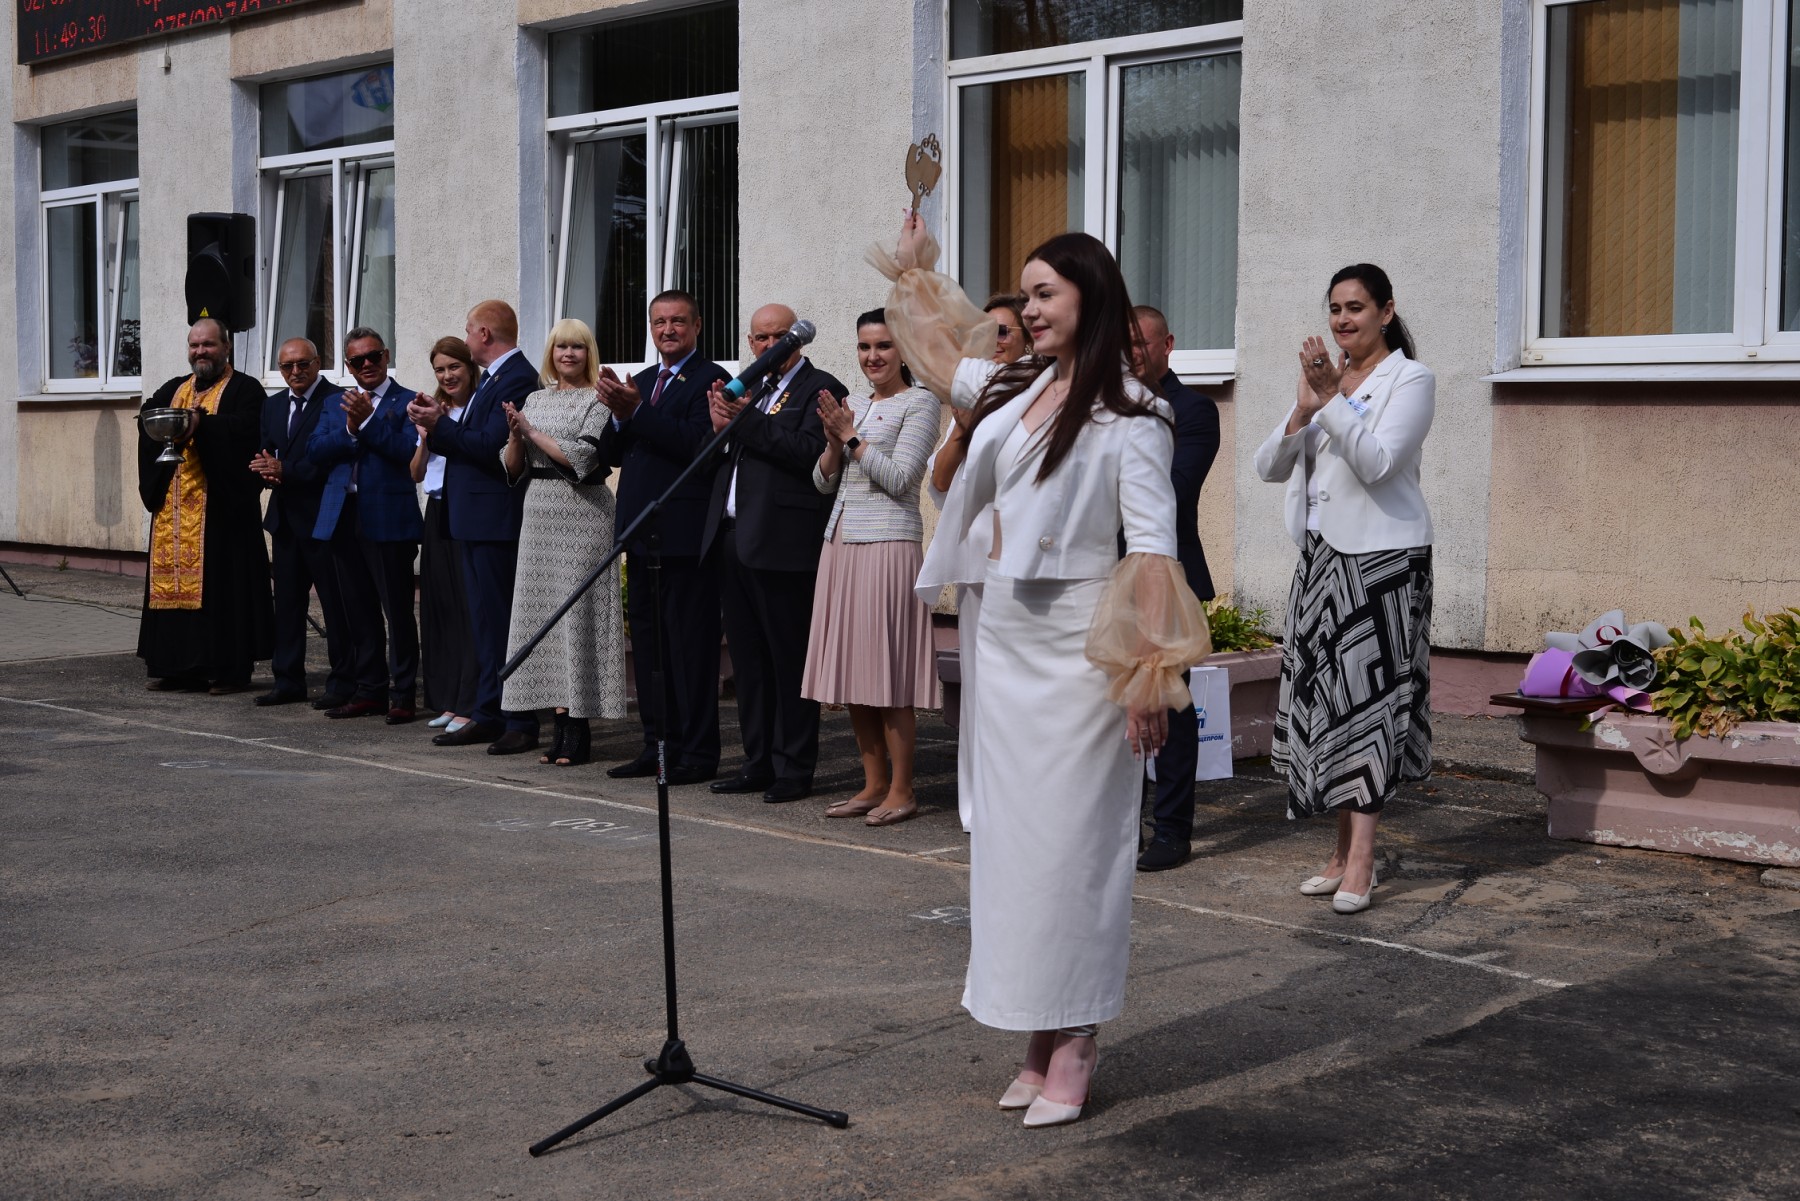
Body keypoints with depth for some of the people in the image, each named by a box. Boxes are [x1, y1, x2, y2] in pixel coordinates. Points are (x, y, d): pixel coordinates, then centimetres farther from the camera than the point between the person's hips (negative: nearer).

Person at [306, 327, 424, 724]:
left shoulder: (406, 401, -2)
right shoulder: (337, 403, 16)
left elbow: (408, 450, -16)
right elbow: (315, 450, 3)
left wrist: (368, 421, -19)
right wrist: (350, 430, -11)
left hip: (388, 519, -6)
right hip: (344, 518, 6)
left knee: (397, 611, -3)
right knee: (360, 612, 11)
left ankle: (402, 695, 3)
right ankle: (370, 690, 19)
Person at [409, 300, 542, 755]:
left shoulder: (516, 378, -15)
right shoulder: (494, 377, 17)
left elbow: (491, 445, -23)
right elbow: (474, 441, 14)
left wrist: (439, 425, -16)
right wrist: (438, 429, 1)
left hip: (496, 520, -10)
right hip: (475, 518, 10)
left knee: (502, 621, -7)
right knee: (484, 621, 13)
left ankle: (521, 723, -2)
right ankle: (488, 715, 18)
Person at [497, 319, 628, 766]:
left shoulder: (598, 400, -2)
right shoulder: (535, 399, 15)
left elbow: (582, 458, -15)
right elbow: (512, 468, 13)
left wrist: (532, 431, -10)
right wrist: (515, 435, -6)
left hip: (582, 514, -6)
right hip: (540, 512, 6)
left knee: (577, 612, -6)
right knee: (545, 612, 4)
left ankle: (578, 730, -1)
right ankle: (561, 724, 8)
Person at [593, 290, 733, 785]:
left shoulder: (710, 379, -6)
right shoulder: (641, 381, 17)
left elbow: (697, 443, -21)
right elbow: (612, 454, 12)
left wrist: (637, 410, -23)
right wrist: (619, 415, -7)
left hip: (685, 535, -8)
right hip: (642, 535, 8)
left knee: (691, 646, -3)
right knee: (648, 644, 12)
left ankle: (697, 753, 2)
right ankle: (658, 744, 21)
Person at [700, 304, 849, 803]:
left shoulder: (820, 389, -3)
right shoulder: (747, 389, 20)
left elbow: (809, 453, -18)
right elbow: (721, 460, 19)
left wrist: (746, 420, -17)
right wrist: (720, 428, -2)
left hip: (782, 544, -8)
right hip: (733, 538, 8)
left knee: (790, 659, -3)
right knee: (748, 659, 12)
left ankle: (794, 770, 3)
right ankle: (759, 763, 20)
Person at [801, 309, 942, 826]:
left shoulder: (919, 402, -4)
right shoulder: (854, 403, 17)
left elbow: (899, 478, -12)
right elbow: (823, 481, 15)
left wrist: (850, 436, -9)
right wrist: (834, 441, -3)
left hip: (887, 545, -7)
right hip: (840, 542, 7)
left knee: (888, 671, -6)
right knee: (853, 670, 8)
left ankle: (901, 791, 0)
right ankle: (874, 784, 16)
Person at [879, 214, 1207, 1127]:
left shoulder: (1128, 416, -10)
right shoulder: (1016, 390, 10)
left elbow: (1153, 546, -16)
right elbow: (937, 364, 31)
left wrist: (1151, 673, -21)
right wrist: (911, 271, 32)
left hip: (1076, 646, -7)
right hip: (1004, 635, 8)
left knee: (1069, 837, -4)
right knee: (1009, 830, 9)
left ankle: (1072, 1051, 5)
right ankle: (1039, 1040, 19)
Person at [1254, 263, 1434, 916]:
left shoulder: (1410, 378, -4)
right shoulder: (1325, 375, 15)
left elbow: (1376, 461, -18)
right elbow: (1268, 467, 6)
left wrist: (1331, 398, -23)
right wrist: (1303, 410, -10)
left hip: (1381, 560, -6)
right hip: (1321, 556, 7)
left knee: (1366, 696, -7)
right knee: (1326, 696, 6)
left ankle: (1361, 862, -5)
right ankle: (1344, 851, 14)